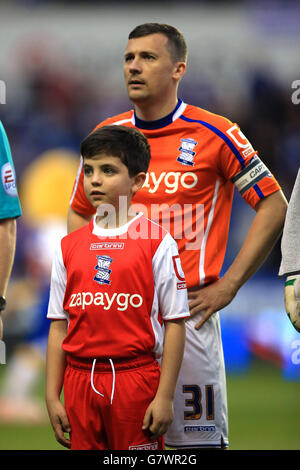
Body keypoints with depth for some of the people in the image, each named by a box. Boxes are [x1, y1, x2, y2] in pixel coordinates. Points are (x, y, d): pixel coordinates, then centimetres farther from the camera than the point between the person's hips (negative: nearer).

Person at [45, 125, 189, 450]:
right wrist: (52, 397, 5)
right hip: (80, 383, 4)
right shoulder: (68, 247, 9)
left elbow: (175, 324, -5)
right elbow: (59, 326, 10)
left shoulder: (157, 243, -3)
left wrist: (165, 396, -9)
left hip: (137, 379, -4)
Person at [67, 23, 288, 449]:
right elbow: (79, 214, 22)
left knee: (199, 438, -3)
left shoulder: (214, 134, -3)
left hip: (188, 310, -3)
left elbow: (274, 206, 0)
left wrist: (227, 286, -4)